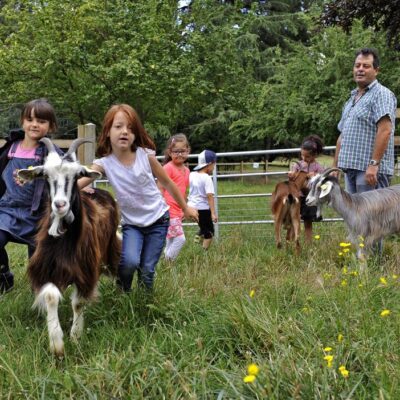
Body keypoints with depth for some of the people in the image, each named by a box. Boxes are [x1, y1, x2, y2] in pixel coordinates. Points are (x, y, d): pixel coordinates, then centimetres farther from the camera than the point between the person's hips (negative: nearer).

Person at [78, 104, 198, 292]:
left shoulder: (145, 155, -13)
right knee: (129, 262, -24)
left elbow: (167, 183, 2)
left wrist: (185, 208, 13)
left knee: (147, 270, 0)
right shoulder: (104, 162, -14)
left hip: (158, 220, 0)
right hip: (131, 223, 0)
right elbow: (78, 182, -30)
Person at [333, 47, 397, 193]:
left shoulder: (381, 94, -5)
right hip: (350, 168, 9)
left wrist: (374, 164, -23)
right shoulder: (352, 99, 22)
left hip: (371, 170, -8)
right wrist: (335, 165, 20)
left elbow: (385, 130, -17)